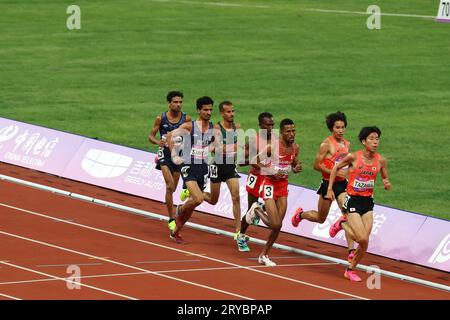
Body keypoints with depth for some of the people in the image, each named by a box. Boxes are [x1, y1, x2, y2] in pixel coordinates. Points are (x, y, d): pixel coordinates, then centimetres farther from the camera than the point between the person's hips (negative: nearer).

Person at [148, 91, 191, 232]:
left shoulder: (186, 119, -3)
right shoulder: (161, 118, -6)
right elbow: (151, 136, 0)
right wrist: (157, 141, -21)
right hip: (165, 154, -3)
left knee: (172, 188, 13)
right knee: (170, 185, -17)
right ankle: (172, 219, -12)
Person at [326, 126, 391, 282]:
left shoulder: (381, 160, -2)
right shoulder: (353, 157, -12)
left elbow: (385, 178, 14)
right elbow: (336, 168, 4)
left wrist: (386, 184, -10)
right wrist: (329, 189, 2)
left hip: (368, 201, 4)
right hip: (353, 200, -4)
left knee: (364, 242, -1)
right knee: (362, 239, -14)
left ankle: (351, 269, 21)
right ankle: (341, 224, 14)